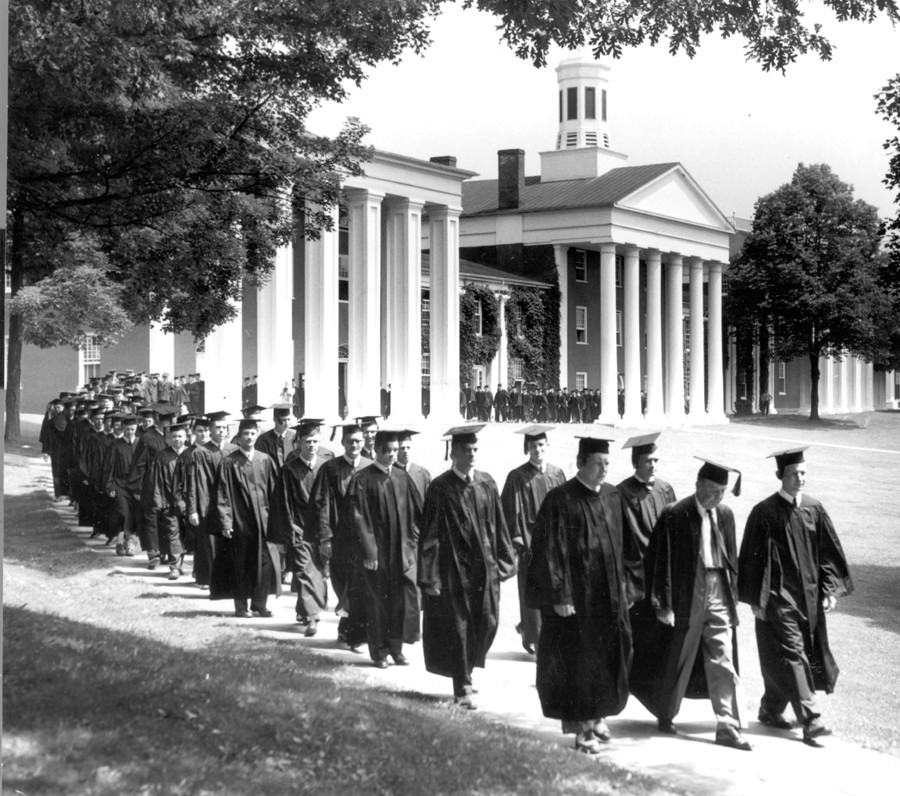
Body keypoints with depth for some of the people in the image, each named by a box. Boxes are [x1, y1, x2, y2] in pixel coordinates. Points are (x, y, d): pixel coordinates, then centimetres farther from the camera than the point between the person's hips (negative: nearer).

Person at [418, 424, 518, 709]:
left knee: (487, 622, 6)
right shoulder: (440, 489, -8)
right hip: (454, 568, -4)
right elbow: (429, 535, -8)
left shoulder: (487, 484, 5)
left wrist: (505, 562, 6)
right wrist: (429, 577, -12)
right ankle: (462, 688, 13)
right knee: (458, 627, 2)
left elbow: (498, 525, 10)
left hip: (485, 567, 4)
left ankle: (466, 669, 31)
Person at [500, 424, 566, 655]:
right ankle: (532, 637, 11)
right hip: (529, 539, -4)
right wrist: (517, 540, -13)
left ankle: (527, 627, 26)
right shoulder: (517, 477, -5)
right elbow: (511, 512, -6)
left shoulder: (557, 474, 8)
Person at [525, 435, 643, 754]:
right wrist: (559, 596, -16)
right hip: (576, 595, -6)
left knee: (609, 658, 13)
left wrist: (628, 585, 8)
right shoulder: (560, 500, -11)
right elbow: (550, 550, -13)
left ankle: (597, 715, 30)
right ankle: (581, 726, 11)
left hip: (609, 596, 6)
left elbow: (626, 545, 13)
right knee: (576, 661, 0)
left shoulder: (613, 497, 7)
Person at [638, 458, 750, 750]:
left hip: (718, 594, 4)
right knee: (677, 663, 11)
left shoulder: (725, 514, 5)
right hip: (686, 597, -4)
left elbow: (731, 558, 13)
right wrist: (664, 604, -14)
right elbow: (661, 561, -12)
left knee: (724, 666, 1)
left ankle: (728, 729, 3)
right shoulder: (674, 515, -12)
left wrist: (733, 594, 10)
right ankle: (665, 715, 33)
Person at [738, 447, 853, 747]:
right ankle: (811, 721, -13)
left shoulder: (814, 509, 5)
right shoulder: (765, 513, -8)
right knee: (791, 654, -10)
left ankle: (771, 710, 29)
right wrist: (756, 599, -9)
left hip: (809, 596, 5)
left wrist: (830, 590, 2)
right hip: (778, 596, -5)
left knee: (783, 659, 12)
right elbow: (753, 558, -6)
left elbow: (828, 551, 9)